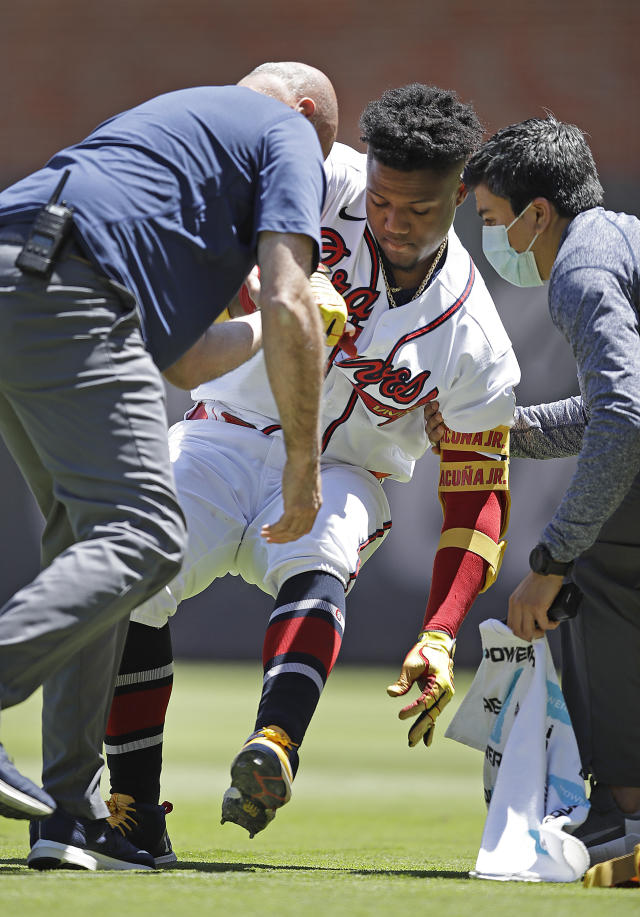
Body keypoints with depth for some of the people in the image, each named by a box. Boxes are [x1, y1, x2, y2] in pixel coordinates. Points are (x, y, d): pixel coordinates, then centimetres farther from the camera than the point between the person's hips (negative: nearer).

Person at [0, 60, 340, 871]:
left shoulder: (176, 118, 38)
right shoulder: (288, 134, 15)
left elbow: (176, 357, 39)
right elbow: (288, 306, 0)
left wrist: (269, 335, 54)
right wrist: (302, 462, 7)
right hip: (66, 288, -9)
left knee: (86, 534, 15)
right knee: (142, 537, -12)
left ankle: (69, 815, 8)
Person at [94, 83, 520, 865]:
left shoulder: (473, 343, -10)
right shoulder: (332, 187, -11)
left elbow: (477, 496, -6)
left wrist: (439, 637, -18)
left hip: (338, 474, -1)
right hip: (226, 439, 1)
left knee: (316, 564, -36)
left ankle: (274, 748, -60)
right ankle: (134, 812, -17)